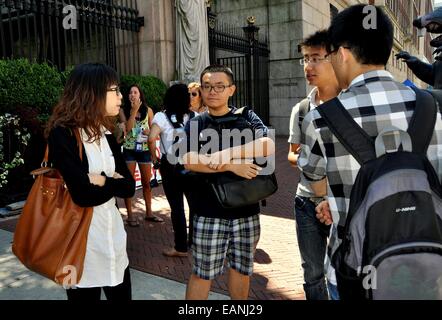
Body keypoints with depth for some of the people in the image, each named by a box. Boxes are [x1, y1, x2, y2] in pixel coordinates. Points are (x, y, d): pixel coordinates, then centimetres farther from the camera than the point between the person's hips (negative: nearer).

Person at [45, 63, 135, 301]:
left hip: (113, 233, 7)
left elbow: (130, 186, 2)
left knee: (122, 294, 17)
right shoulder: (62, 134, -16)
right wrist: (114, 182, -9)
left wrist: (104, 180, -15)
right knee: (86, 295, 11)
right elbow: (84, 195, -25)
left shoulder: (106, 134, 6)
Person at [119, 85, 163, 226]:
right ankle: (130, 215, 11)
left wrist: (149, 132, -13)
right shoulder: (123, 111, -1)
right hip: (129, 150, -2)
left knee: (147, 182, 9)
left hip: (145, 149, 2)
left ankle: (149, 212, 21)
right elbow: (127, 128, -15)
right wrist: (134, 110, -16)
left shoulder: (148, 110, 3)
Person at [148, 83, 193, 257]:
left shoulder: (162, 116, -6)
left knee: (176, 206, 4)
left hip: (170, 165, -3)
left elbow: (151, 138, -20)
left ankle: (181, 247, 12)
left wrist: (154, 157, -6)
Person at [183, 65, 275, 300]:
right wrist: (231, 166, -22)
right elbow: (189, 161, -13)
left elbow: (268, 146, -15)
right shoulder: (195, 125, 3)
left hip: (246, 210, 1)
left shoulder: (246, 117, 3)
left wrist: (226, 153, -24)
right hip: (208, 213, -1)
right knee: (202, 274, 7)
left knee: (241, 270, 16)